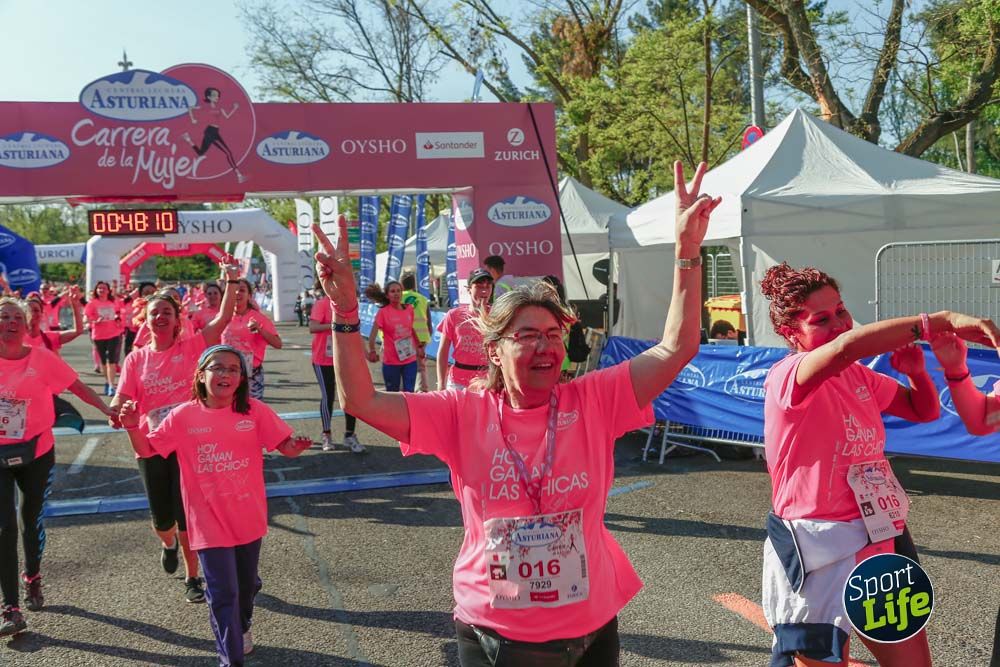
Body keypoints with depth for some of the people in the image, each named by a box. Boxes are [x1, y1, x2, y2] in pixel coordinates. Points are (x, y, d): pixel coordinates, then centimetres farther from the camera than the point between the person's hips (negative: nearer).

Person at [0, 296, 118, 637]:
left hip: (36, 453, 0)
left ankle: (32, 577, 41)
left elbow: (78, 387, -7)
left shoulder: (42, 358, -8)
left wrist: (109, 411, -17)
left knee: (31, 518, 14)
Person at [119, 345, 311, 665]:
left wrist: (297, 446, -32)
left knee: (247, 585, 23)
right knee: (222, 594, 0)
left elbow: (286, 447, -9)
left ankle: (242, 627, 53)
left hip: (249, 519, 2)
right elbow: (146, 450, -2)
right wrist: (132, 426, -21)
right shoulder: (183, 416, -8)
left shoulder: (255, 411, -9)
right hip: (210, 523, -2)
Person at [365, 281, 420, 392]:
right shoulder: (383, 312, -10)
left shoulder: (409, 309, 1)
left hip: (410, 360, 3)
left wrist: (417, 347, 20)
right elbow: (373, 334, -14)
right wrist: (372, 351, -25)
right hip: (391, 361, -3)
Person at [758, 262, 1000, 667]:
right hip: (820, 555, -7)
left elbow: (924, 412, 19)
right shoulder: (786, 376, -17)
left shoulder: (859, 376, 8)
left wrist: (917, 372, -2)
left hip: (881, 545, 7)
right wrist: (941, 321, -37)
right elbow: (847, 345, -37)